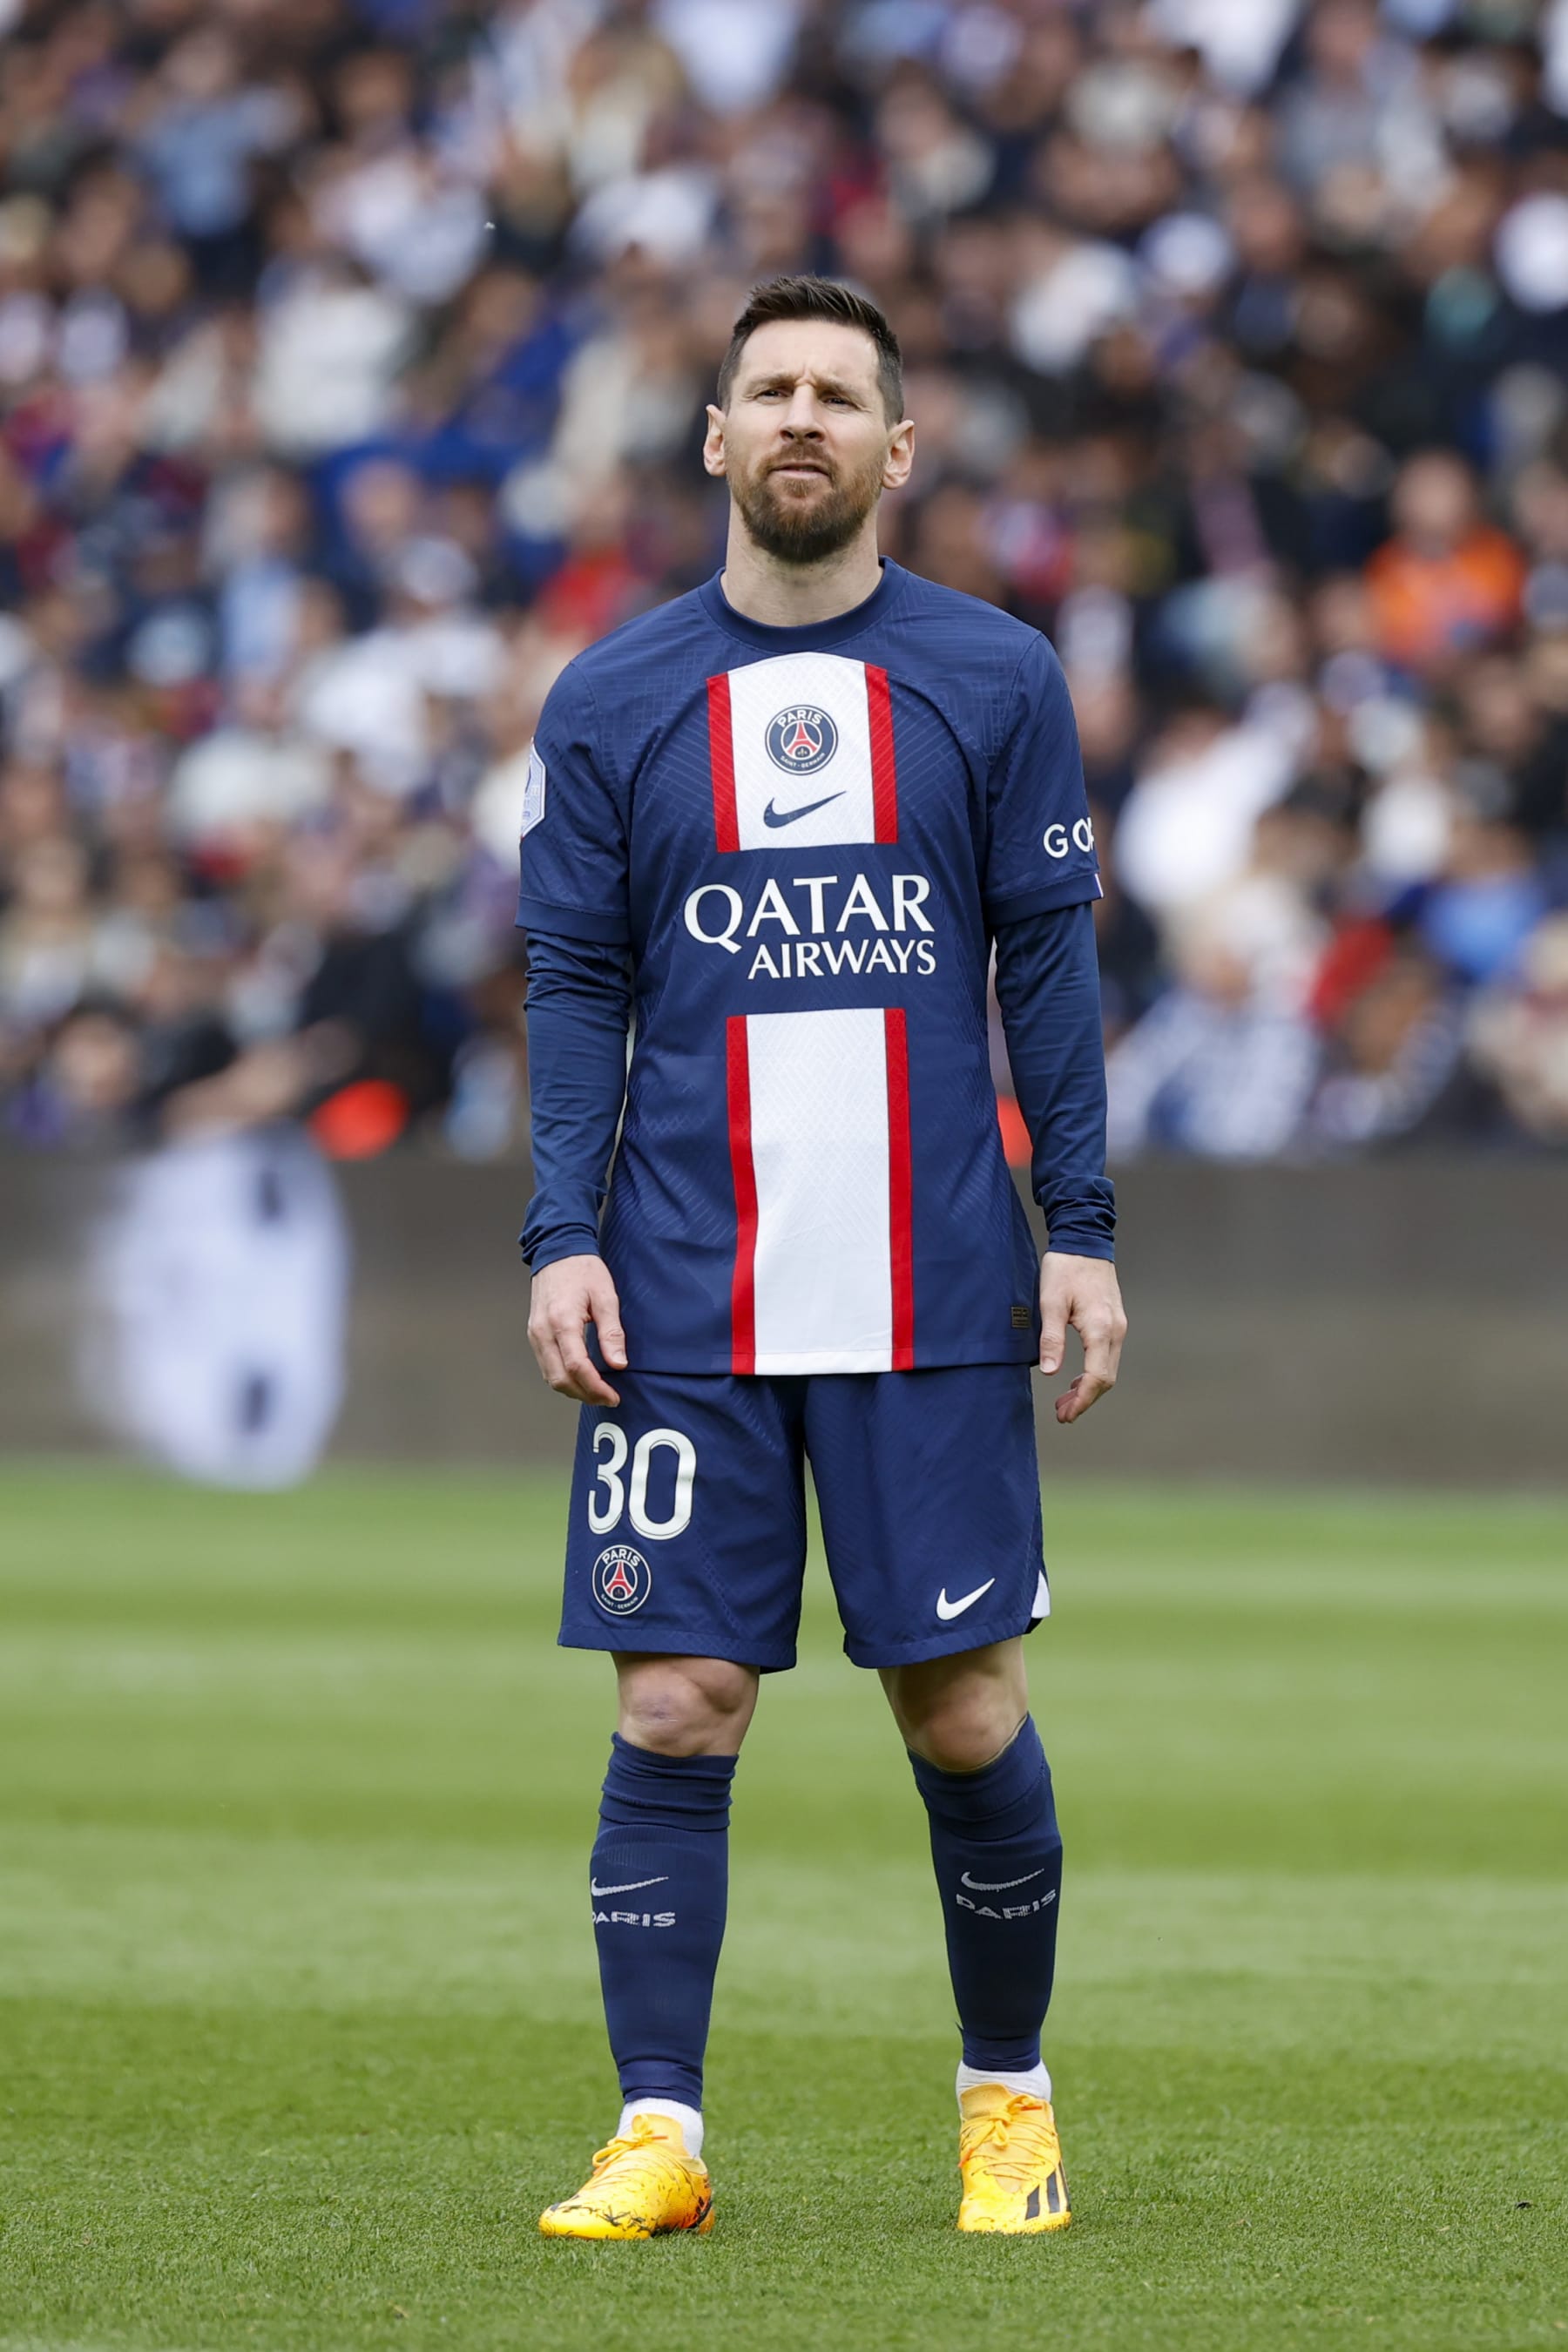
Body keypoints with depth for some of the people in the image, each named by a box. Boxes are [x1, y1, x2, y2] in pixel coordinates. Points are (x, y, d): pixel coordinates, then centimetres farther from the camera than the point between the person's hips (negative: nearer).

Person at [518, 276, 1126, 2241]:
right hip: (685, 1309, 0)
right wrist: (564, 1237, -4)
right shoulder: (610, 700, 6)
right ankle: (659, 2134, 1)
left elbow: (1050, 959, 6)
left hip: (935, 1301, 0)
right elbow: (575, 983, 7)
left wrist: (1081, 1230, 0)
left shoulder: (996, 678, 6)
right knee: (675, 1709, -4)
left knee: (966, 1712, 1)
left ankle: (1010, 2101, 18)